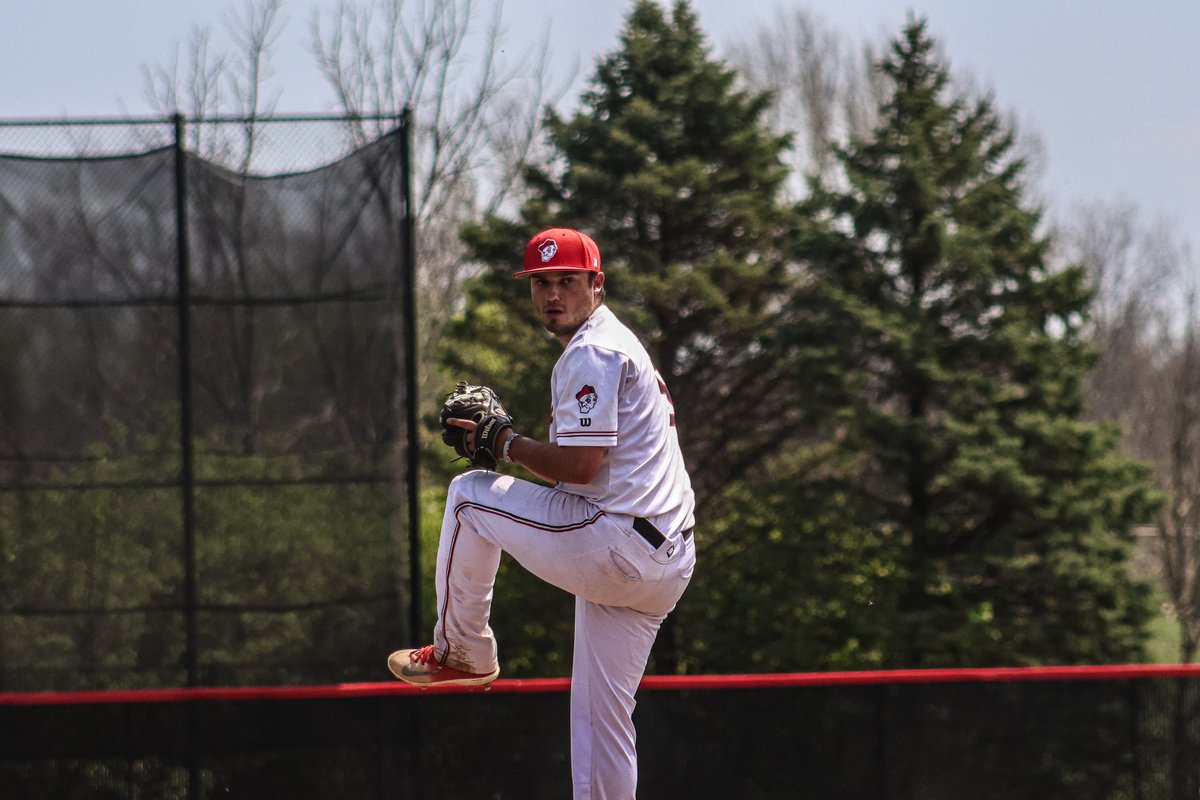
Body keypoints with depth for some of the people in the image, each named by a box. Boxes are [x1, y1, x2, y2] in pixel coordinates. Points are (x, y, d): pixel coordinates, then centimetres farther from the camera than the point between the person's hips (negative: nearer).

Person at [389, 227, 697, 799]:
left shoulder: (590, 353, -10)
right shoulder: (616, 344, 23)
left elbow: (579, 463, -19)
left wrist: (507, 444, -3)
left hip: (615, 548, -10)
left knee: (469, 493, 3)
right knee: (599, 715, 12)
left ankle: (461, 651, 13)